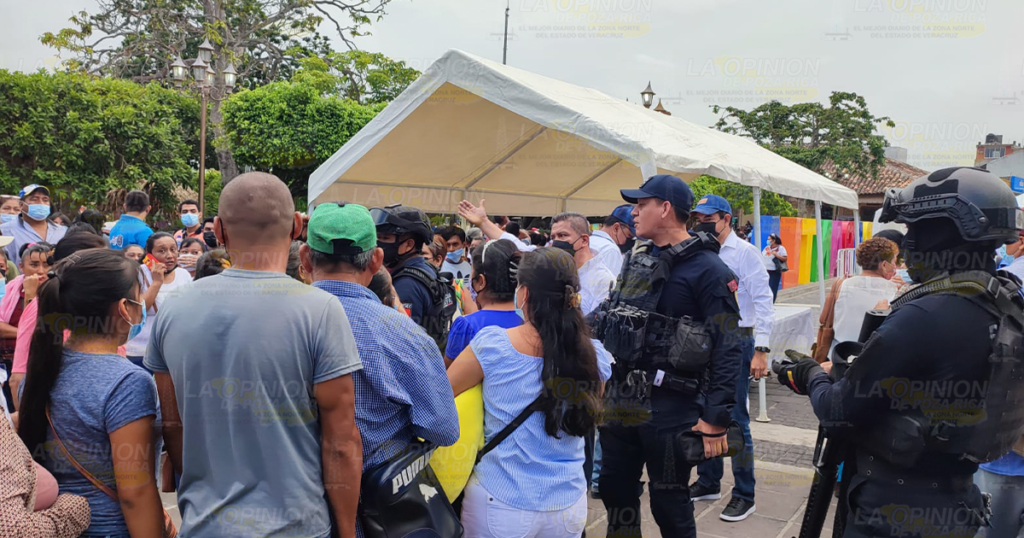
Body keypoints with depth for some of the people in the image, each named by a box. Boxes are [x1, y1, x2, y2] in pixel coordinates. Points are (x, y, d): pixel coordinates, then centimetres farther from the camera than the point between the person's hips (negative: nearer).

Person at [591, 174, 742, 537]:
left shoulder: (708, 269, -13)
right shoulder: (636, 259, 10)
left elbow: (726, 349, -16)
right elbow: (608, 317, 19)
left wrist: (716, 419, -18)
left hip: (669, 409, -7)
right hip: (620, 401, 7)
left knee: (668, 503, 7)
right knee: (615, 490, 18)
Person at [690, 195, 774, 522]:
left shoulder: (744, 253, -9)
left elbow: (763, 303, -13)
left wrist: (761, 351, -18)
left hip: (735, 341, -6)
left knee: (735, 420, -1)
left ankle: (745, 495, 11)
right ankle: (708, 482, 30)